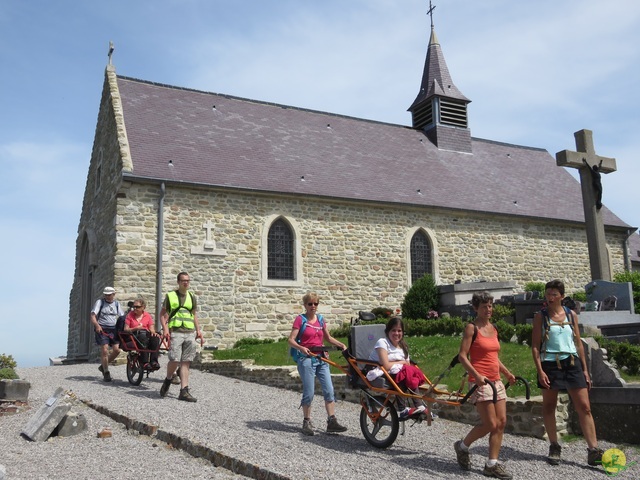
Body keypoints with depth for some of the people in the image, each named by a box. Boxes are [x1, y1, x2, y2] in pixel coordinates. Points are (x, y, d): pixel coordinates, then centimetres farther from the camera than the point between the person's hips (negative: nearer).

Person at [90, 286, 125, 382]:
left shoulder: (116, 303, 13)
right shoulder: (100, 302, 1)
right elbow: (93, 316, -8)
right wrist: (97, 325, -26)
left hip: (113, 329, 4)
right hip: (102, 329, -4)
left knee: (117, 350, -8)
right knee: (104, 351, -12)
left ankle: (103, 366, 14)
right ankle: (106, 372, 1)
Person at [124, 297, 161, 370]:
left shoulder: (148, 315, 13)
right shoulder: (130, 315, 9)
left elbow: (152, 329, 9)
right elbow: (126, 329, 4)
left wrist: (153, 332, -15)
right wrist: (135, 328, -14)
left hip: (146, 335, 2)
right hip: (134, 337, -2)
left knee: (155, 338, -31)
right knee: (142, 336, -38)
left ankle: (154, 361, -32)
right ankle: (145, 362, -41)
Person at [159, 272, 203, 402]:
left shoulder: (192, 297, 15)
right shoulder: (170, 296, 5)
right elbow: (163, 313, 4)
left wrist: (198, 330, 14)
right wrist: (165, 328, -10)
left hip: (190, 333, 4)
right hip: (175, 332, -3)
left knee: (186, 362, 2)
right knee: (174, 360, -13)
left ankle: (184, 391, 3)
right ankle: (167, 380, 17)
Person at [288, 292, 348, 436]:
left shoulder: (321, 319, 11)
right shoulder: (300, 319, -4)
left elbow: (328, 338, 20)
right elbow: (291, 340, -9)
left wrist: (341, 344, 5)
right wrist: (301, 348, -27)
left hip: (321, 358, 5)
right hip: (306, 359, -5)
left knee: (329, 390, 0)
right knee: (309, 393, -2)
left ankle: (332, 422, 5)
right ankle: (307, 422, 13)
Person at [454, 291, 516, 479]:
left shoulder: (493, 328, 14)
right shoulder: (472, 328, -8)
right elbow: (462, 356, -13)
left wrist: (507, 373, 13)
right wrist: (477, 375, -23)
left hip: (496, 380, 8)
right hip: (480, 381, -8)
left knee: (501, 422, 3)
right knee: (490, 424, -9)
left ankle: (492, 464, 13)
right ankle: (462, 446, 15)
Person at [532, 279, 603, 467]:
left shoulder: (572, 315, 7)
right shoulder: (540, 317, -1)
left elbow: (578, 343, 12)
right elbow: (535, 346, -4)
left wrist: (585, 369, 9)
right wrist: (540, 371, -12)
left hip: (572, 363, 3)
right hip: (550, 364, -2)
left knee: (584, 407, -1)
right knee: (549, 407, 6)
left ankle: (593, 450, 3)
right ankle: (554, 447, 20)